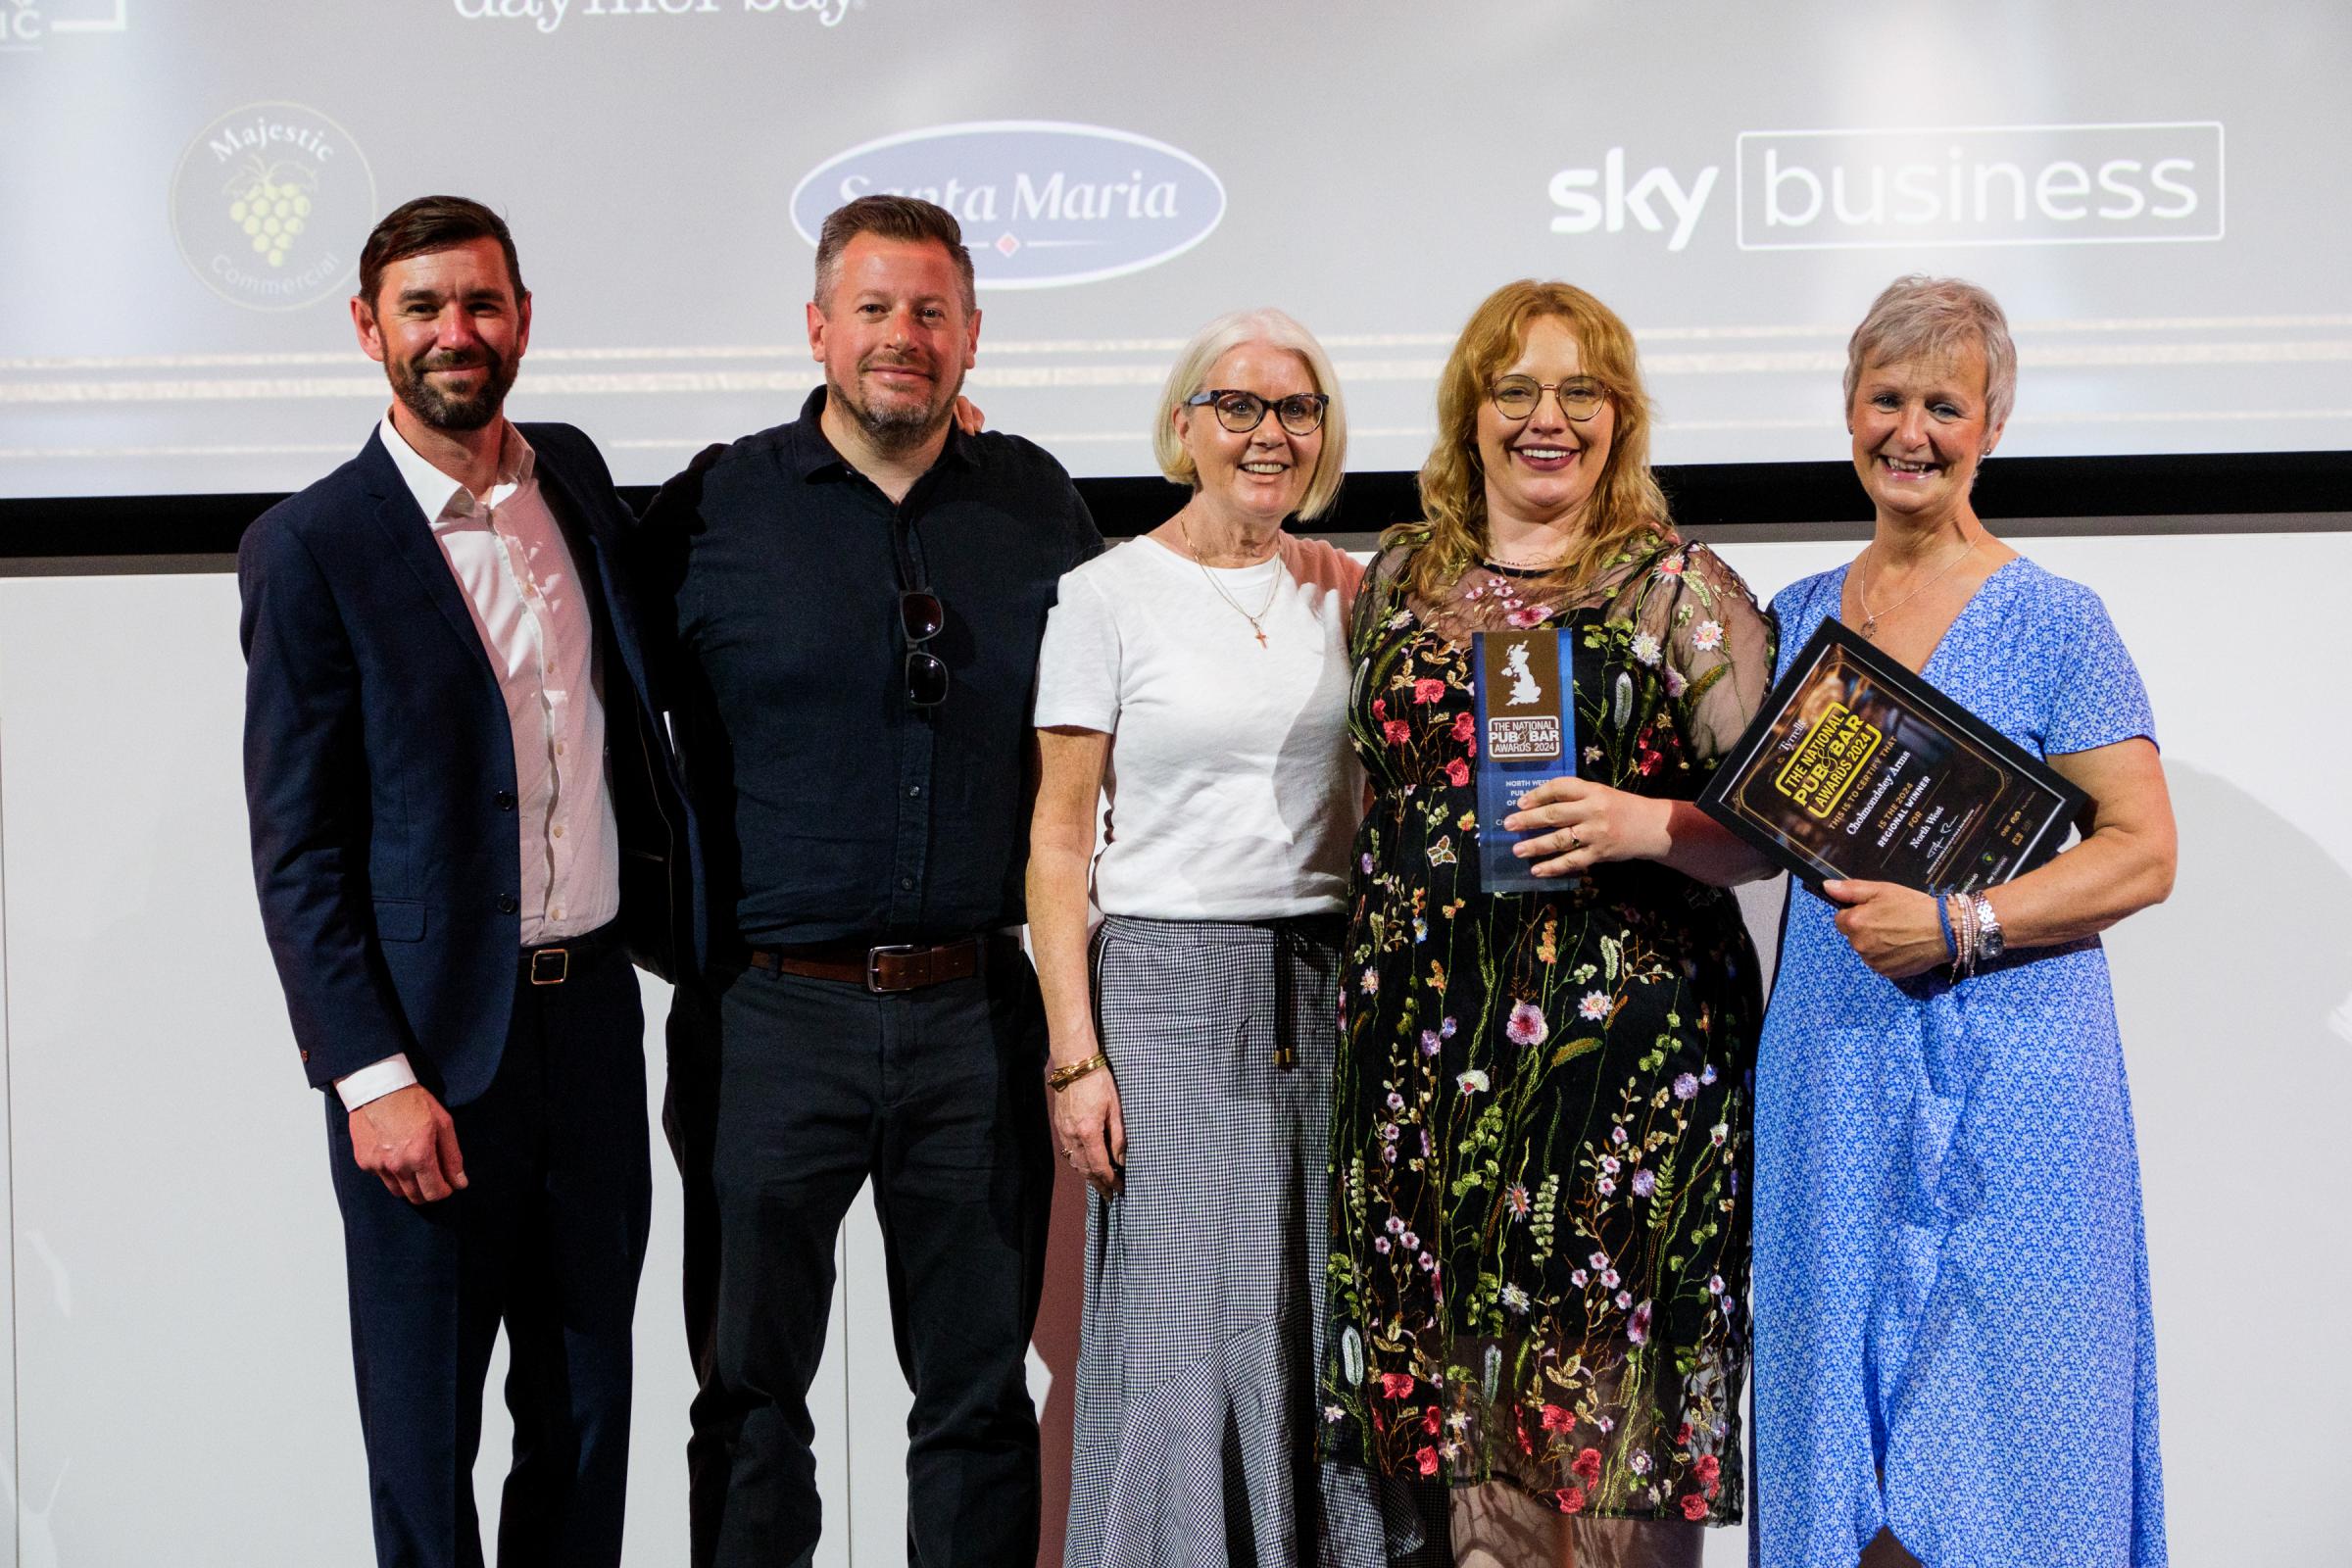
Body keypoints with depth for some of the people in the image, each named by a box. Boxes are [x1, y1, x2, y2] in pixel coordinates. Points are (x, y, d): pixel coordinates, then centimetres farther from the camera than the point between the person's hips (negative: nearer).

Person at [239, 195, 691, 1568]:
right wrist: (372, 1077, -15)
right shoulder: (312, 549, -8)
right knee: (425, 1431, 8)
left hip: (594, 1006, 5)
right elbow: (295, 847, -9)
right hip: (432, 1042, -5)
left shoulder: (576, 479, 8)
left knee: (588, 1407, 15)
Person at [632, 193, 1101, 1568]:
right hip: (775, 1009, -2)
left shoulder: (1036, 502, 7)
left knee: (981, 1389, 12)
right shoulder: (714, 507, -2)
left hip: (979, 1009, 2)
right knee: (755, 1388, 7)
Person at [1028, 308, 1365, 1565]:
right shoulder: (1109, 595, -1)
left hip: (1325, 987, 4)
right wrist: (1075, 1055, -10)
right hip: (1168, 989, -4)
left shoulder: (1346, 591, 11)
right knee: (1171, 1356, -4)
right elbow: (1059, 842, -3)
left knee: (1312, 1342, 6)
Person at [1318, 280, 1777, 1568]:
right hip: (1423, 1043, 4)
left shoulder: (1682, 590, 1)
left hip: (1625, 1039, -4)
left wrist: (1647, 828, -19)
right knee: (1449, 1402, 6)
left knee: (1602, 1410, -3)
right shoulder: (1397, 579, 14)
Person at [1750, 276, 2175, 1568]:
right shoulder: (1799, 618, 12)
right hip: (1835, 1069, 4)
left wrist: (1958, 927, -19)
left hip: (2009, 1074, -4)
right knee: (1844, 1412, 8)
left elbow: (2143, 852, -9)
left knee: (1999, 1434, -1)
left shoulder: (2052, 622, -2)